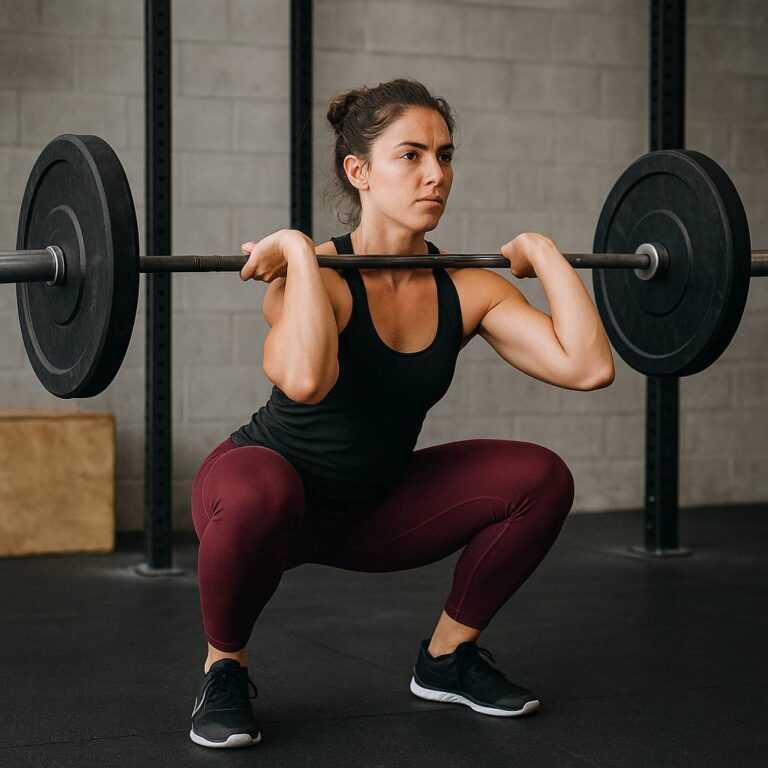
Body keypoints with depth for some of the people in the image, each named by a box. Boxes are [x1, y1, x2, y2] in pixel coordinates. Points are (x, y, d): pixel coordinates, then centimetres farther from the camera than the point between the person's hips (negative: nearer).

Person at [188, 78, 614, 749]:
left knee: (540, 478, -12)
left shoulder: (465, 290, -10)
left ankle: (448, 657, 9)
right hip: (266, 486, -5)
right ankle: (224, 669, -10)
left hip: (373, 509, 5)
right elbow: (305, 381, -49)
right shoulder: (314, 278, -26)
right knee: (258, 494, -41)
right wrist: (298, 251, -39)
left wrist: (544, 254, -13)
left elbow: (588, 366, -21)